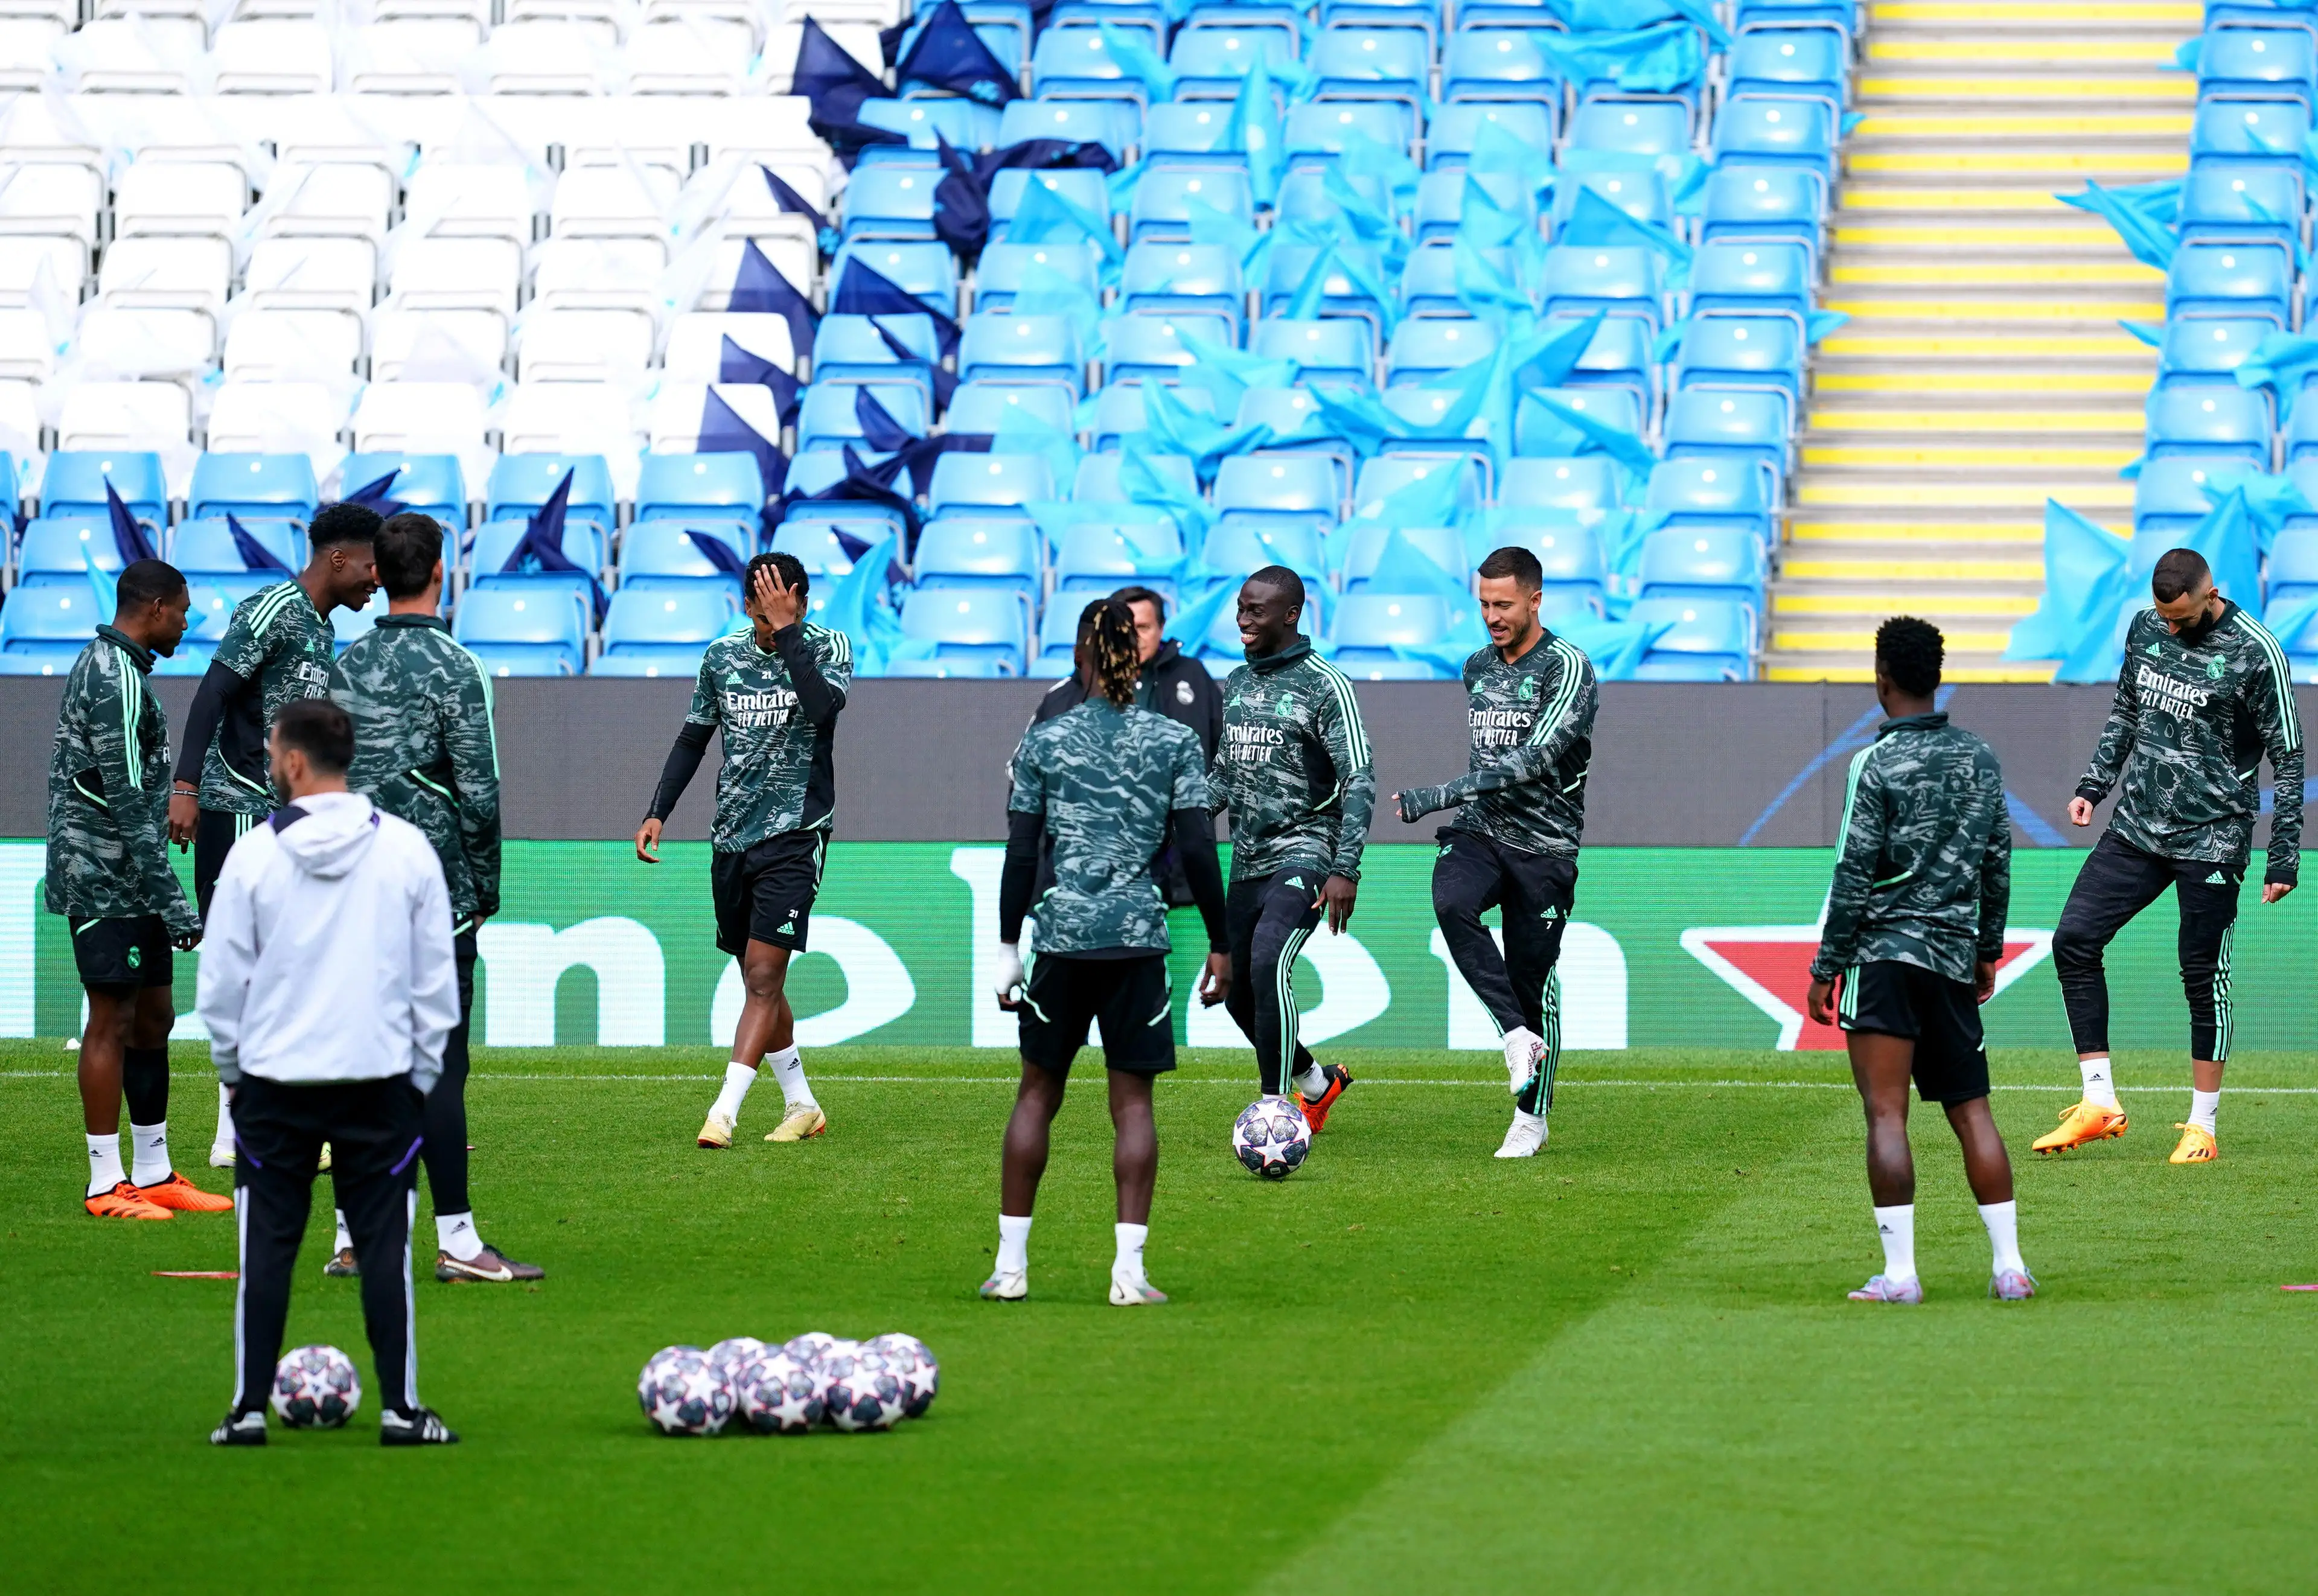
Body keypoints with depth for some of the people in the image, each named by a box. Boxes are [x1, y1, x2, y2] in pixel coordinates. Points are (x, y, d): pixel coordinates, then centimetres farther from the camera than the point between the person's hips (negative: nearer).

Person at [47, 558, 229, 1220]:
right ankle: (106, 1184, -3)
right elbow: (127, 802, -20)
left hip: (127, 884, 10)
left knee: (152, 1018, 12)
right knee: (112, 1022, -6)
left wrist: (162, 894, 22)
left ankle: (154, 1173, 17)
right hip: (106, 878, -10)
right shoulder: (117, 680, -16)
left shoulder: (106, 666, 17)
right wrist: (171, 900, -20)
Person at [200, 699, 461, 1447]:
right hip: (379, 1077, 1)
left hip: (275, 1078, -1)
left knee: (267, 1244, 6)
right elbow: (437, 978, 3)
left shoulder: (255, 854, -6)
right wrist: (422, 1071, 13)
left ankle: (249, 1409, 6)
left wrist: (231, 1068, 13)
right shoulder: (407, 850, -2)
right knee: (384, 1245, 5)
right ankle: (400, 1409, 4)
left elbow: (221, 980, 0)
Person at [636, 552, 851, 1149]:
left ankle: (724, 1112, -18)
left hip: (795, 835, -5)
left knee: (763, 974, -13)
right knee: (759, 981, 10)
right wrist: (658, 812, 9)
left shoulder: (828, 648, -6)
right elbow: (694, 738, 17)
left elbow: (823, 706, -27)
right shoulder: (722, 656, 6)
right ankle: (801, 1106, 23)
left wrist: (787, 630, -25)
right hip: (732, 837, 5)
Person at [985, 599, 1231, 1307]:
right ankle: (1129, 1269, -4)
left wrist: (1008, 948, 10)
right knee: (1133, 1099, 2)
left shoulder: (1044, 742, 3)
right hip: (1140, 937, 0)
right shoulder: (1174, 742, 2)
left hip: (1063, 934, 0)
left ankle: (1010, 1264, 9)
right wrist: (1219, 945, 6)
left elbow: (1021, 854, 3)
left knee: (1038, 1092, 9)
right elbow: (1198, 850, -1)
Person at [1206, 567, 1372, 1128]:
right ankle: (1318, 1082, 35)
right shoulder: (1238, 682, 13)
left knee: (1268, 964, -28)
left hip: (1302, 855, -8)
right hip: (1247, 861, 8)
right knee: (1239, 993, 11)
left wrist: (1346, 871, -23)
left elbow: (1359, 781, -15)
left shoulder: (1325, 686, -9)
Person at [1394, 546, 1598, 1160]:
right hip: (1479, 832, 4)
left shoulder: (1568, 667, -10)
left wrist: (1440, 796, -25)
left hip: (1544, 845, -4)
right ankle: (1518, 1036, -23)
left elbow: (1535, 759, -21)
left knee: (1533, 976, 0)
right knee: (1450, 902, -29)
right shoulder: (1477, 667, 12)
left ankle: (1532, 1117, 15)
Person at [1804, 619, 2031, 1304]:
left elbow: (1854, 875, -10)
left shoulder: (1877, 765, -9)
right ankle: (2009, 1266, 8)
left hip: (1884, 951, -6)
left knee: (1886, 1114, -6)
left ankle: (1899, 1273, -12)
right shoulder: (1980, 758, 8)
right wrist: (1989, 950, 23)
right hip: (1954, 957, 6)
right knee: (1972, 1113, 11)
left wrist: (1824, 969, -5)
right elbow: (1998, 862, 13)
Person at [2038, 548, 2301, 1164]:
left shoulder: (2255, 654, -12)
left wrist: (2284, 857, -9)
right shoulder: (2146, 628, 5)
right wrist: (2095, 784, 10)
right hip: (2136, 829, 6)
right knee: (2074, 940, -5)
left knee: (2203, 976, -2)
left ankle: (2202, 1127, 9)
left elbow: (2288, 760, -7)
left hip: (2211, 839, -6)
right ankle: (2100, 1103, 2)